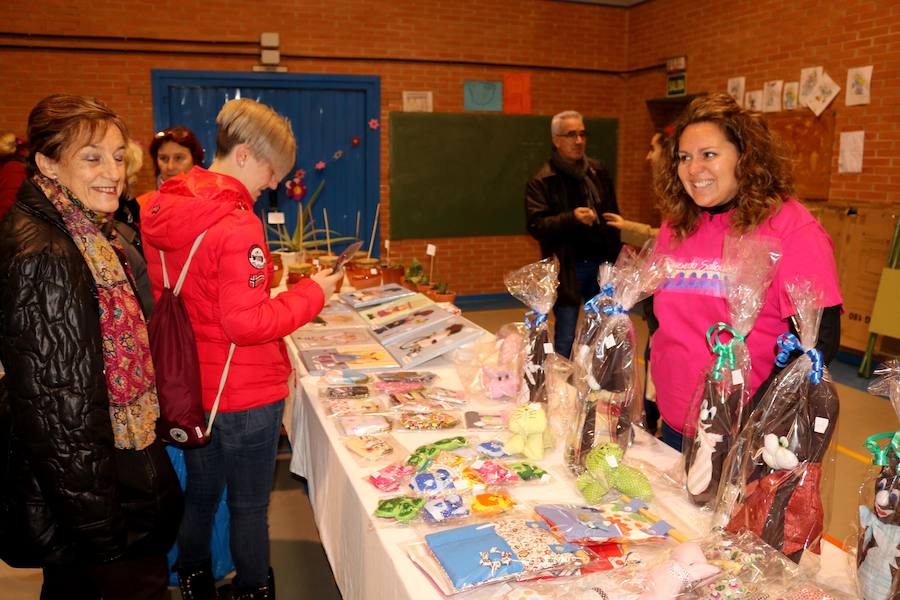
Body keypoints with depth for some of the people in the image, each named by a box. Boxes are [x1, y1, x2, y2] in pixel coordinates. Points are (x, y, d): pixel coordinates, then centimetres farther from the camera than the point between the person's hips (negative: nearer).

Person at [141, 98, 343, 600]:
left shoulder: (157, 211, 1)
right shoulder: (238, 226, -24)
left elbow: (158, 298, 10)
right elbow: (247, 324, -26)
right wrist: (312, 293, -15)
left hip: (189, 387, 8)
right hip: (245, 394, -7)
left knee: (199, 495, 24)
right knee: (249, 506, 12)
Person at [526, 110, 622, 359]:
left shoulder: (599, 172, 11)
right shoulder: (542, 181, -6)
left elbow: (613, 215, 17)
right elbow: (535, 225, -13)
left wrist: (615, 258, 11)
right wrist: (571, 218, -28)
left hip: (601, 264, 5)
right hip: (567, 268, -5)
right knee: (565, 339, 4)